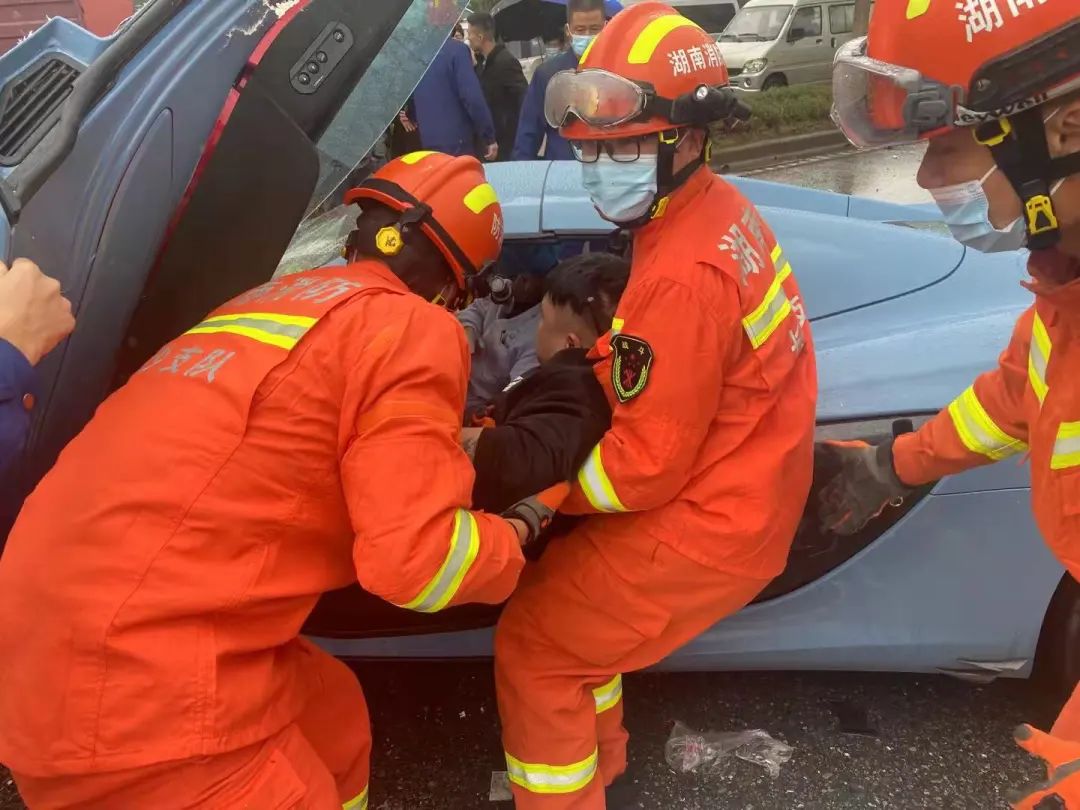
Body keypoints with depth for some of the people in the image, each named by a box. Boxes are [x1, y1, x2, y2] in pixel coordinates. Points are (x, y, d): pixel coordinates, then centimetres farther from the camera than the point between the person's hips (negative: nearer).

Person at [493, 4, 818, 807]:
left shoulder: (683, 277, -29)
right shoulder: (720, 208, -1)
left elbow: (643, 469, -23)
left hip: (707, 526, -9)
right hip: (736, 494, 9)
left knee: (533, 646, 2)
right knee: (557, 589, 22)